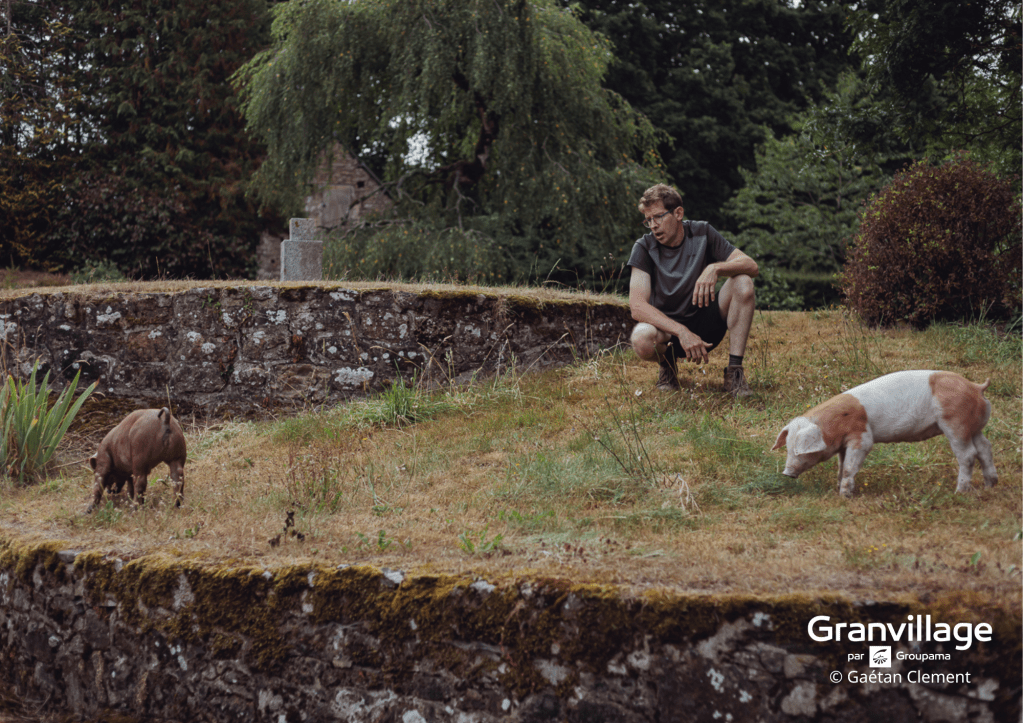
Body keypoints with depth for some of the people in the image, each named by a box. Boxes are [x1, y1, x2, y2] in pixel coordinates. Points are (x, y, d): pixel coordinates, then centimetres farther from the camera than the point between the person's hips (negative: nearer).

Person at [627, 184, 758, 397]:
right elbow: (637, 306, -22)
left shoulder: (701, 233, -5)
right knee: (642, 339, -38)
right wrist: (682, 332, -35)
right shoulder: (644, 248, -11)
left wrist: (715, 268, -33)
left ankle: (734, 371, -18)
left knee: (742, 283, -23)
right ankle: (668, 363, 1)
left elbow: (752, 266, -11)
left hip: (706, 325, 2)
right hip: (667, 327, -2)